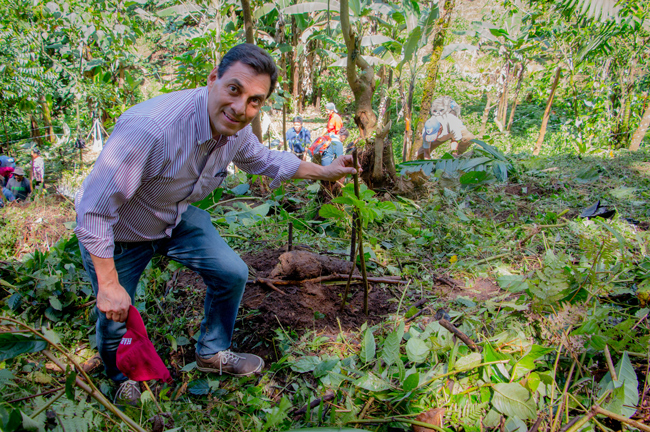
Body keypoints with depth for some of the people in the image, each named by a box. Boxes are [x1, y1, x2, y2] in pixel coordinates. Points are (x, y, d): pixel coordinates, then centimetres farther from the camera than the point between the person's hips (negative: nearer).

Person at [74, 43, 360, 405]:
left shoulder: (236, 129, -17)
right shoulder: (150, 128, -42)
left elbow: (263, 159, 8)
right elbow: (94, 210, -33)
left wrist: (325, 172, 12)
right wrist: (109, 286, -27)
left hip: (177, 218, 6)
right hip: (117, 230, -5)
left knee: (233, 274, 3)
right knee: (115, 321, 3)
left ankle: (212, 354, 30)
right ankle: (124, 378, 41)